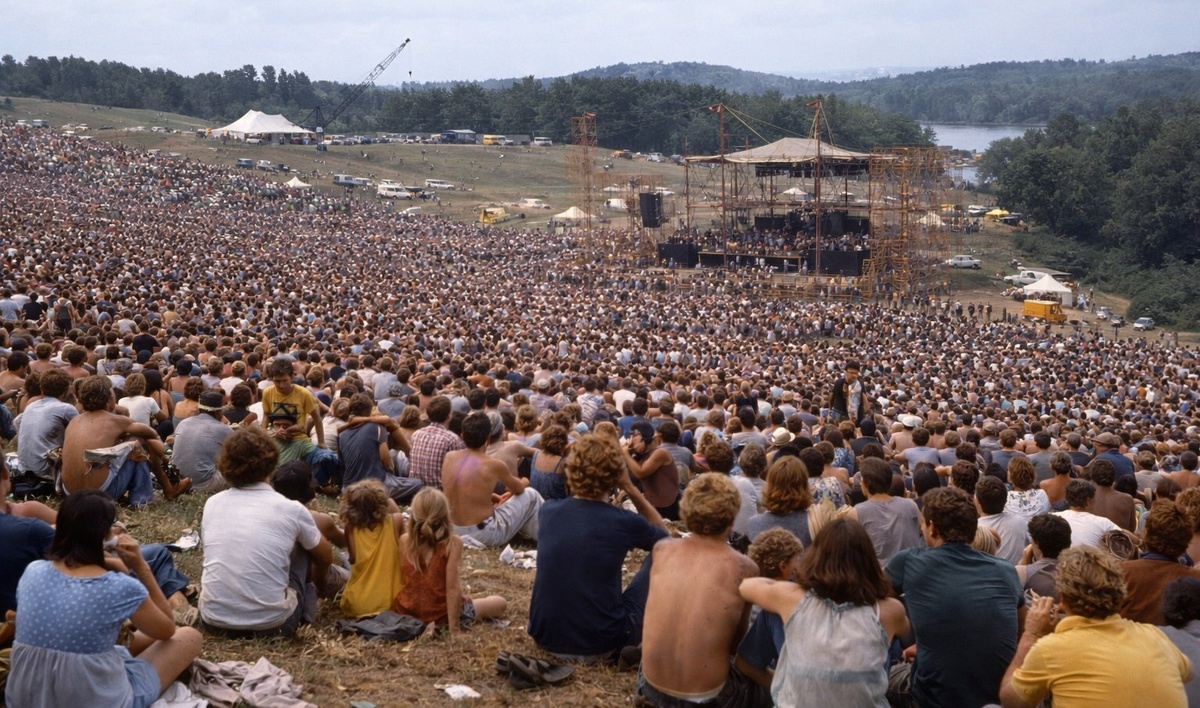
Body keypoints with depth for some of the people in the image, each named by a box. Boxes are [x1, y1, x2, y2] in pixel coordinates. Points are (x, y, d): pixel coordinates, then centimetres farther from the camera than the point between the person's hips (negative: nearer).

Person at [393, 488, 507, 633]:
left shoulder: (404, 540, -9)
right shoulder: (452, 543, -19)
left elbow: (403, 578, 3)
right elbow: (452, 588, -23)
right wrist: (454, 629, -22)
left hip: (406, 612, 5)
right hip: (440, 615, -5)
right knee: (500, 603, 13)